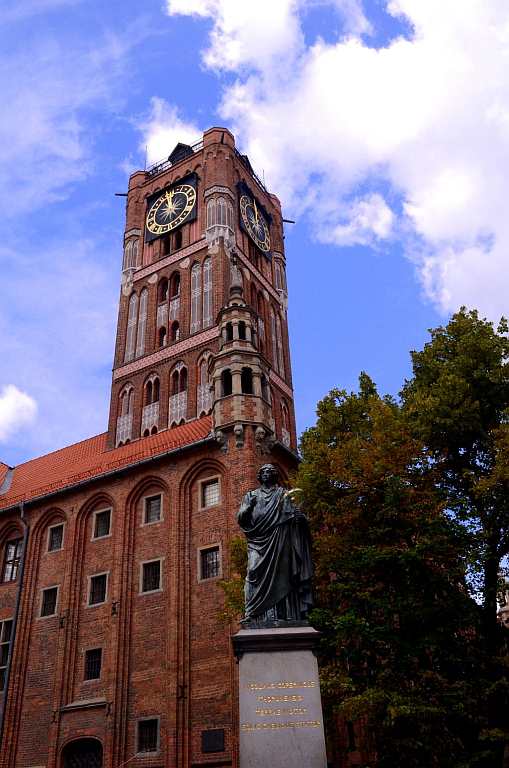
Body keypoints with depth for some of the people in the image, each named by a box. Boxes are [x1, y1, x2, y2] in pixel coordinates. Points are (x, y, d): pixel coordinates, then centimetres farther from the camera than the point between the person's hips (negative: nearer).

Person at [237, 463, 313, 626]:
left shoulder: (283, 494, 16)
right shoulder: (251, 495, 19)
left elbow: (293, 512, 6)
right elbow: (240, 519, 11)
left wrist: (300, 517, -16)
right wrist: (249, 507, -7)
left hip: (277, 541, 0)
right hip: (257, 541, 1)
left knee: (278, 573, -8)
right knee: (255, 573, -13)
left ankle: (280, 613, -9)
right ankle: (252, 615, -17)